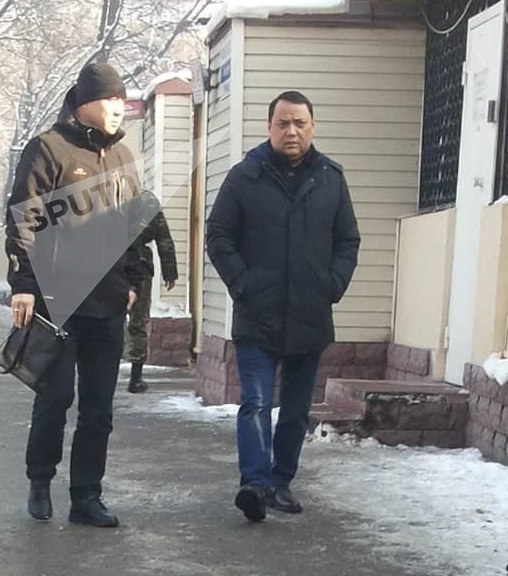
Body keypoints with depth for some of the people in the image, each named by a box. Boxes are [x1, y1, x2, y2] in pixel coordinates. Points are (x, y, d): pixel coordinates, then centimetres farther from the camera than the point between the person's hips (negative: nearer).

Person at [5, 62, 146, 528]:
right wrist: (24, 284, -13)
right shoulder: (49, 149, -4)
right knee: (56, 397, 2)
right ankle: (40, 484, 20)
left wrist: (131, 281, 15)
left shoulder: (121, 157, 15)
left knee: (99, 407, 6)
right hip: (58, 301, -5)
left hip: (108, 305, 6)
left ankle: (87, 496, 14)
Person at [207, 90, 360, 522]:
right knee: (256, 403, -11)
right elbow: (219, 237, 0)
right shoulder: (245, 177, -2)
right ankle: (256, 483, -17)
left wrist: (334, 286, -2)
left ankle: (281, 482, 21)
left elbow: (348, 241, 11)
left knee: (297, 410, 10)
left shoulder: (331, 179, 6)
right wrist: (242, 285, -9)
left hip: (310, 321, 3)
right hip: (257, 320, -3)